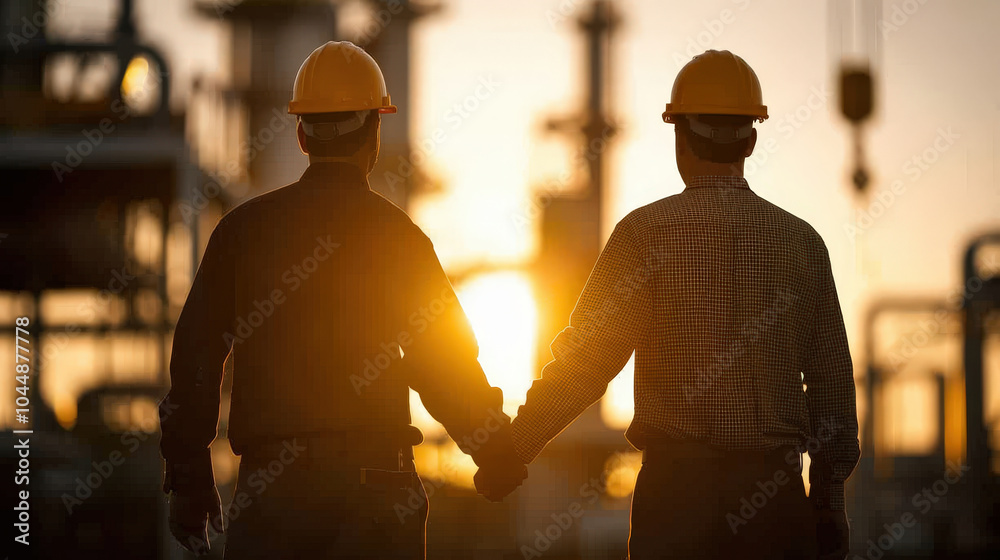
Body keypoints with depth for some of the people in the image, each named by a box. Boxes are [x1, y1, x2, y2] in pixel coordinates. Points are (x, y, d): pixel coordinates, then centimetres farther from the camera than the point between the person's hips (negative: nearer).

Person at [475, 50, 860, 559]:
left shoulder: (647, 231, -3)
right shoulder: (802, 241, 6)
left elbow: (583, 363, -6)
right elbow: (833, 382, 9)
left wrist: (510, 453, 3)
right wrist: (829, 497, 17)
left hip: (677, 479, -3)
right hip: (774, 481, 3)